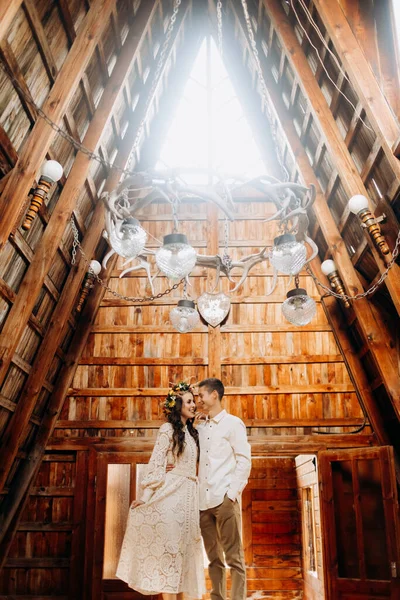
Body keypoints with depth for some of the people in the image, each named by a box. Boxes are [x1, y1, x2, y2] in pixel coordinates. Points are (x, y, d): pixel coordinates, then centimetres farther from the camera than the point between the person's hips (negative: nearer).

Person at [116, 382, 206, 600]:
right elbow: (156, 463, -10)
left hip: (189, 495, 7)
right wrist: (146, 495, -15)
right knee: (169, 548, -5)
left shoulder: (191, 432, 15)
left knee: (182, 549, 10)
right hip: (171, 494, -7)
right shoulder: (168, 429, -5)